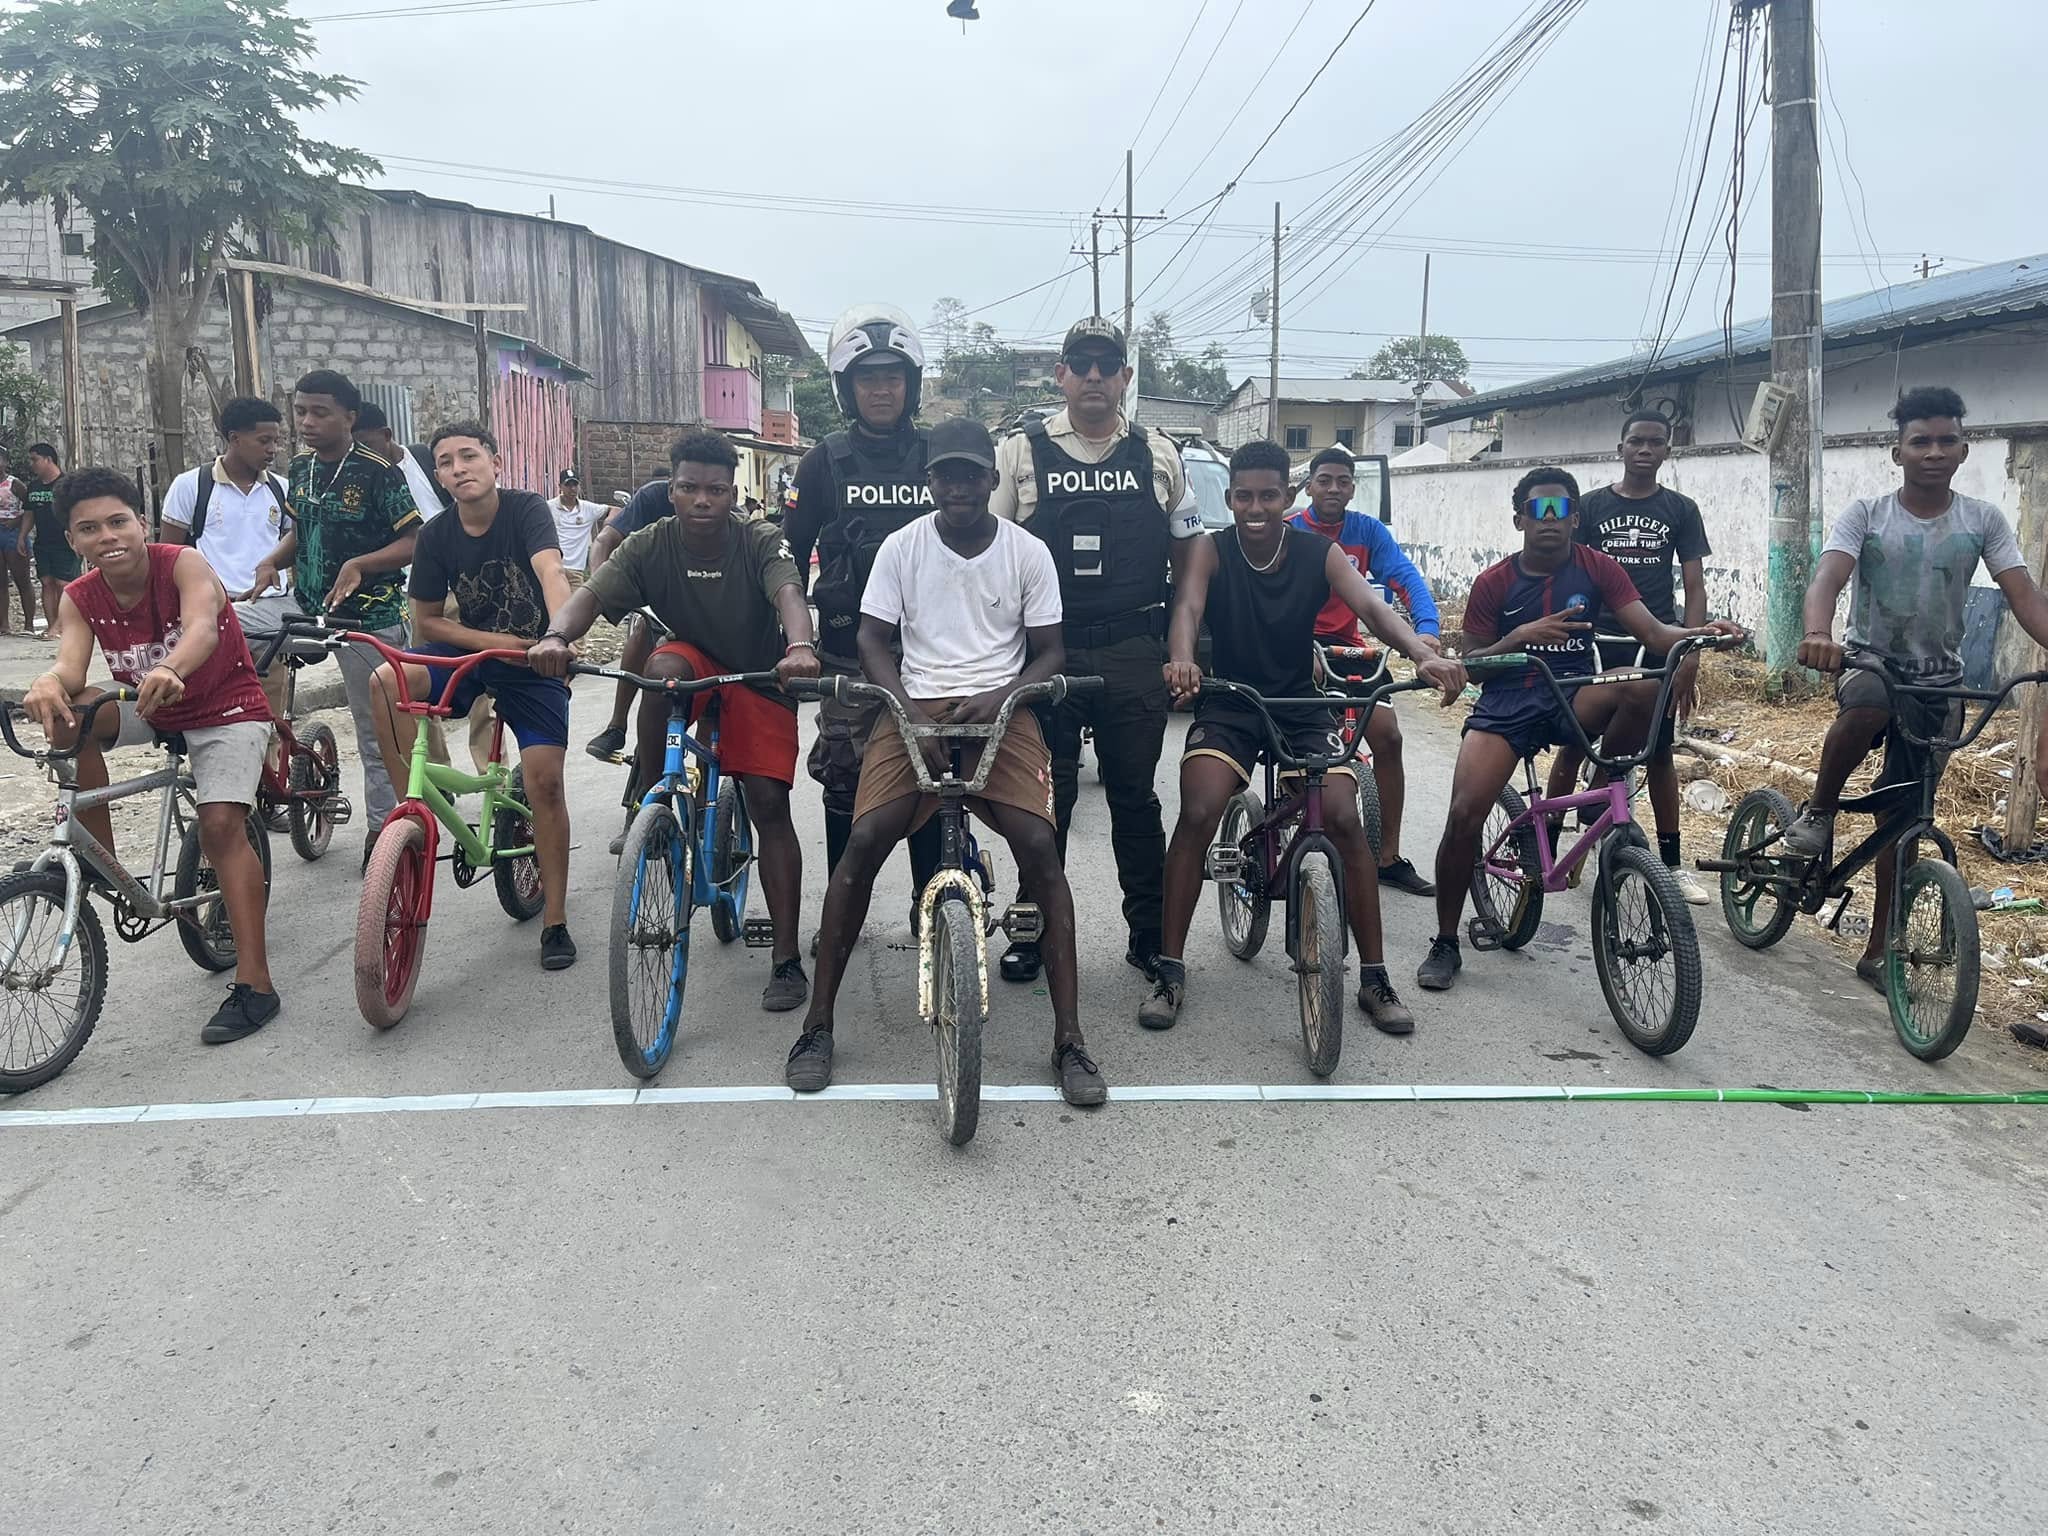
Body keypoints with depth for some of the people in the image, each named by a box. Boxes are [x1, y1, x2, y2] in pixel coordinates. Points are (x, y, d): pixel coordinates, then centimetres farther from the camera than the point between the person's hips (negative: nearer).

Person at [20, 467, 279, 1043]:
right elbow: (71, 665, -23)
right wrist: (49, 683, -48)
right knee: (70, 712, -23)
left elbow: (201, 626, -41)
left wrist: (169, 669, -63)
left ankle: (254, 984, -23)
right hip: (151, 713, 5)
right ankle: (101, 861, -10)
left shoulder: (183, 564, -21)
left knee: (221, 823, -24)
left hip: (227, 710, -5)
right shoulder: (79, 598, -8)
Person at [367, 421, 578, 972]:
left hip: (532, 662, -3)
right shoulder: (436, 536, -5)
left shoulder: (526, 509, -15)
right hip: (471, 652, 3)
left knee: (544, 779, -13)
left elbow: (551, 572, -33)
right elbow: (426, 622, 1)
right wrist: (490, 640, -16)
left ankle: (555, 920, -1)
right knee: (386, 680, -26)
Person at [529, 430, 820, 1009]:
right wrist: (556, 637, -49)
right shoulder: (651, 546, -14)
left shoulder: (762, 542, -20)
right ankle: (646, 801, -18)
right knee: (663, 665, -36)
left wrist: (799, 646, -62)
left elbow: (788, 593, -39)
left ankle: (786, 958, -9)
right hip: (691, 666, 2)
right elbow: (590, 593, -27)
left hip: (759, 679, -2)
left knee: (769, 803, -14)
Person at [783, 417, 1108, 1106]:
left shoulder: (1028, 552, 4)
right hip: (916, 706, 1)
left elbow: (1049, 651, 6)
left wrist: (1000, 696, -14)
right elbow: (872, 641, 6)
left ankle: (1069, 1039, -11)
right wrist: (911, 712, -11)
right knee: (863, 842, -19)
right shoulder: (902, 546, 5)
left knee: (1039, 847, -21)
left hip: (999, 711, 0)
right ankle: (818, 1024, -3)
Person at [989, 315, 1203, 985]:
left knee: (1135, 796, 8)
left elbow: (1186, 561, 13)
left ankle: (1149, 934, 18)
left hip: (1133, 653, 1)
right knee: (1046, 798, 5)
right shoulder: (1020, 453, 3)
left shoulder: (1158, 457, 8)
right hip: (1047, 650, -1)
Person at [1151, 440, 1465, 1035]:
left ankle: (1374, 978, -3)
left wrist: (1424, 654, -40)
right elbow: (1187, 608, -25)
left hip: (1302, 706, 1)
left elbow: (1370, 605, -20)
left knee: (1344, 819, -18)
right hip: (1228, 706, -1)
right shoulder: (1212, 550, -7)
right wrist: (1180, 659, -49)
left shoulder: (1319, 553, -5)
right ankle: (1170, 972, -11)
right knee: (1197, 813, -24)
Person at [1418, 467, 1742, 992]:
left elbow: (1653, 632, -8)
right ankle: (1445, 944, -1)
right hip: (1505, 703, -1)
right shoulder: (1495, 582, 0)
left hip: (1573, 695, 1)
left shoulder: (1597, 569, 1)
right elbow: (1468, 663, -1)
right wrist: (1523, 636, -17)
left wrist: (1700, 632, -29)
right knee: (1464, 815, -19)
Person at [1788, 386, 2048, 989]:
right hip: (1868, 662, -2)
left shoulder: (1983, 520, 0)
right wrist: (1818, 633, -45)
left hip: (1938, 684, 2)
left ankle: (1877, 951, 18)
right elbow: (1828, 577, -22)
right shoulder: (1866, 514, -6)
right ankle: (1819, 811, -14)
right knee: (1867, 704, -41)